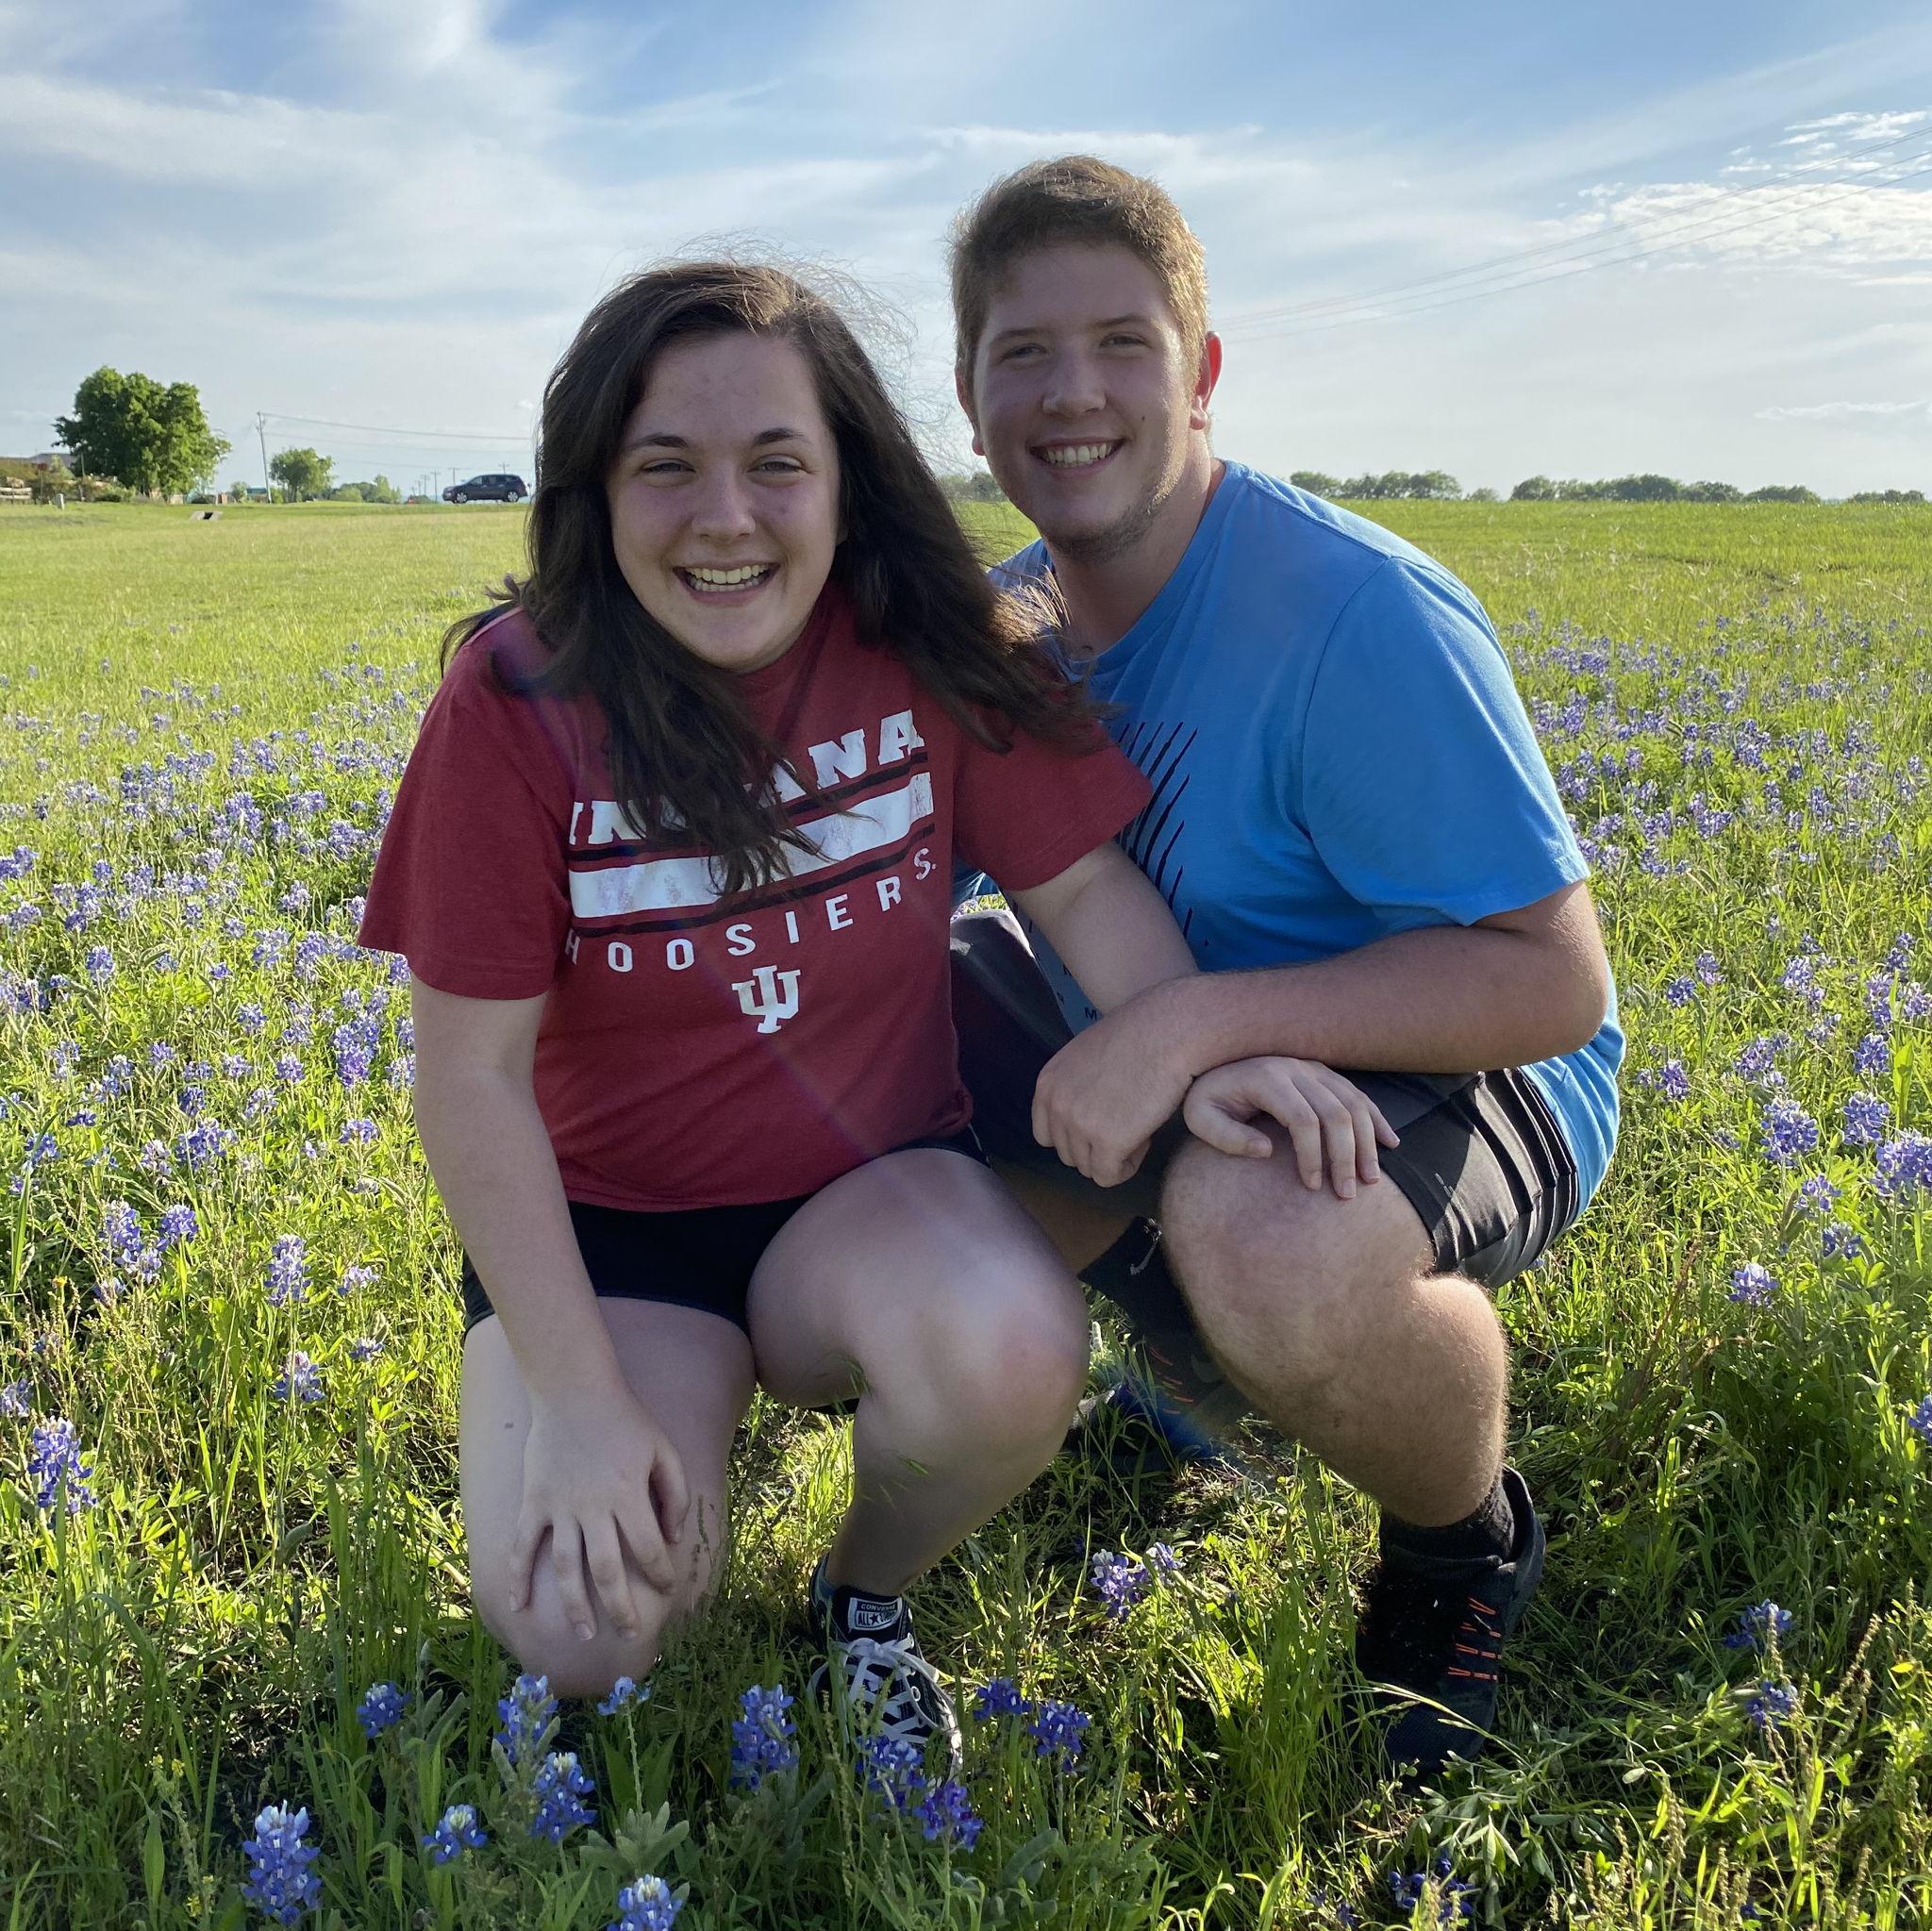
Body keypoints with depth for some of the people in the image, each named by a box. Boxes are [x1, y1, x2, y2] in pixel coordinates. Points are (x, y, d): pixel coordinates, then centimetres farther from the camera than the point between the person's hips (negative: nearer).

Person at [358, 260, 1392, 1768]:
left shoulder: (932, 649, -10)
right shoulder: (516, 701, -15)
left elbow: (1084, 883, -6)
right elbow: (472, 1076, -13)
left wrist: (1203, 1057, -29)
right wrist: (577, 1400, -18)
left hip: (874, 1186, 1)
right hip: (604, 1218, -1)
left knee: (1010, 1355, -32)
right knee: (585, 1633, -21)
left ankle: (867, 1588, 3)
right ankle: (702, 1393, 14)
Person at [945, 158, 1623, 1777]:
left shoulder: (1355, 619, -26)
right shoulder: (1009, 615, -3)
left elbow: (1555, 980, -27)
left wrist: (1201, 1019, -36)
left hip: (1461, 1080, -7)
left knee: (1262, 1229, -41)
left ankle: (1469, 1540, -3)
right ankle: (1213, 1362, 11)